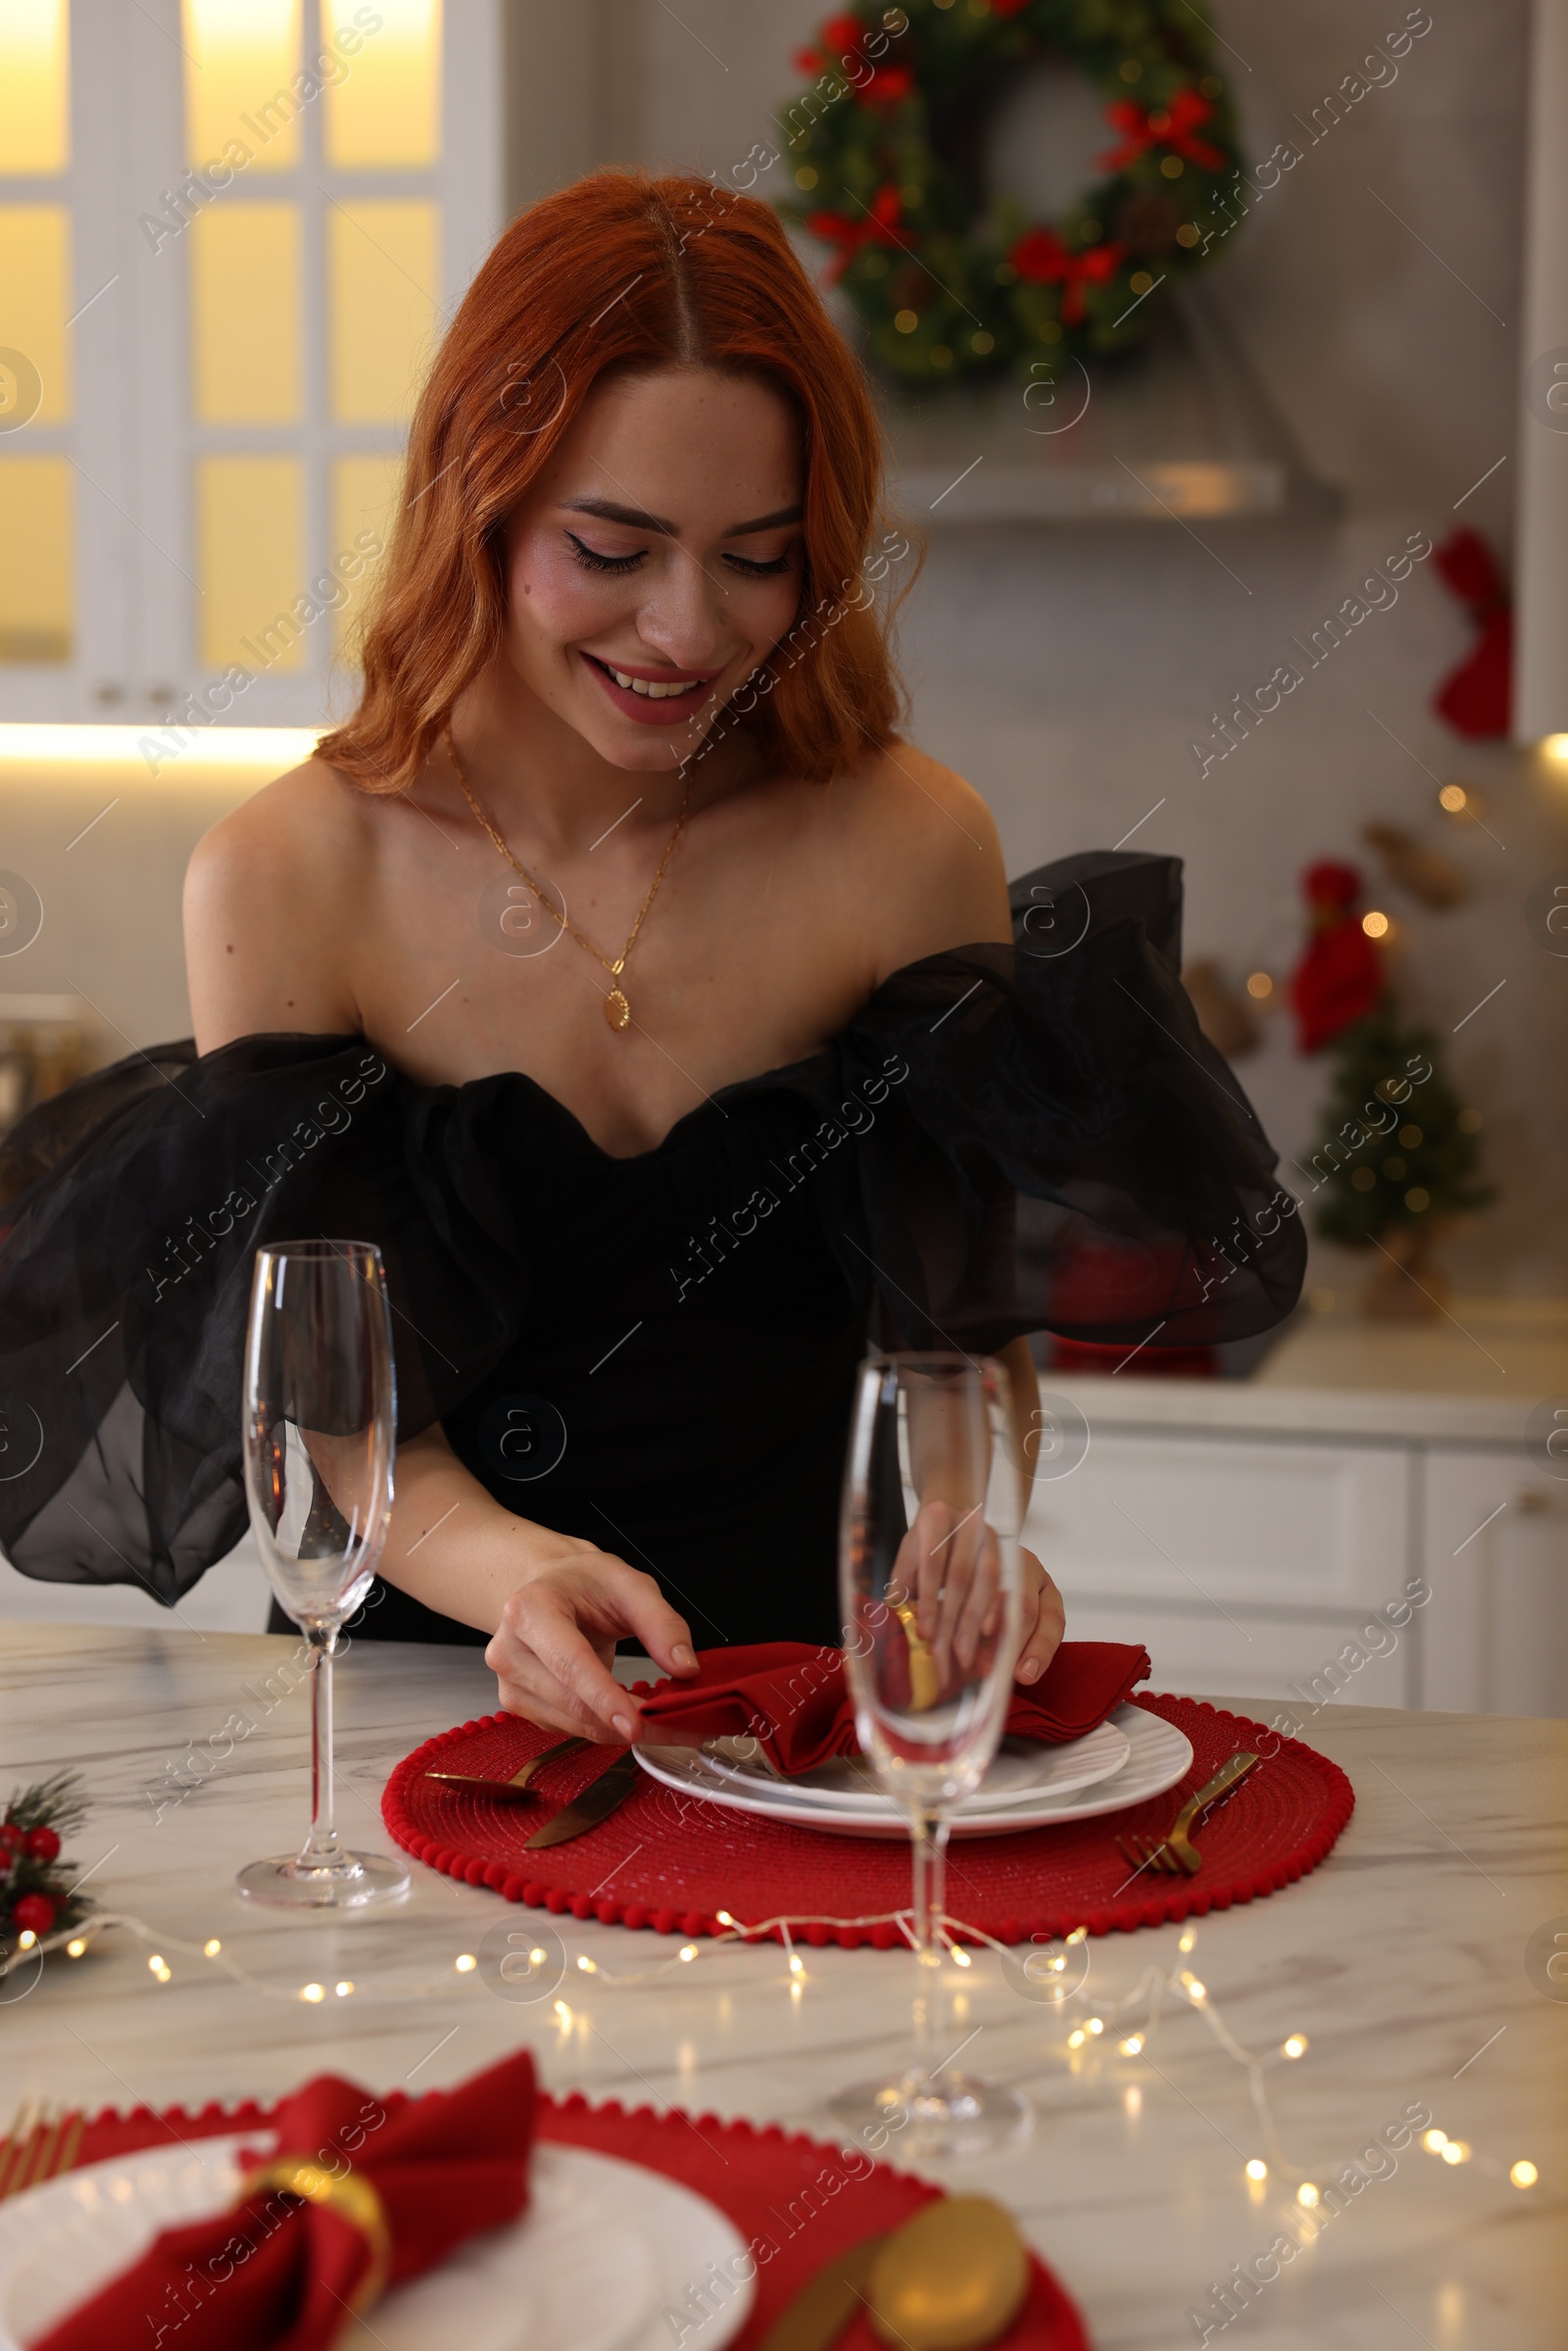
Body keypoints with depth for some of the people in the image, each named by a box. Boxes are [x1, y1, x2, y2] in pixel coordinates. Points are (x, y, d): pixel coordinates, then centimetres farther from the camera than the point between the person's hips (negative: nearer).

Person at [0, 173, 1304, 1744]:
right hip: (430, 1681, -1)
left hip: (818, 1682, 1)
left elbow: (969, 1324, 2)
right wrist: (503, 1566, -26)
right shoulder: (282, 881, -6)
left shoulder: (908, 849, -5)